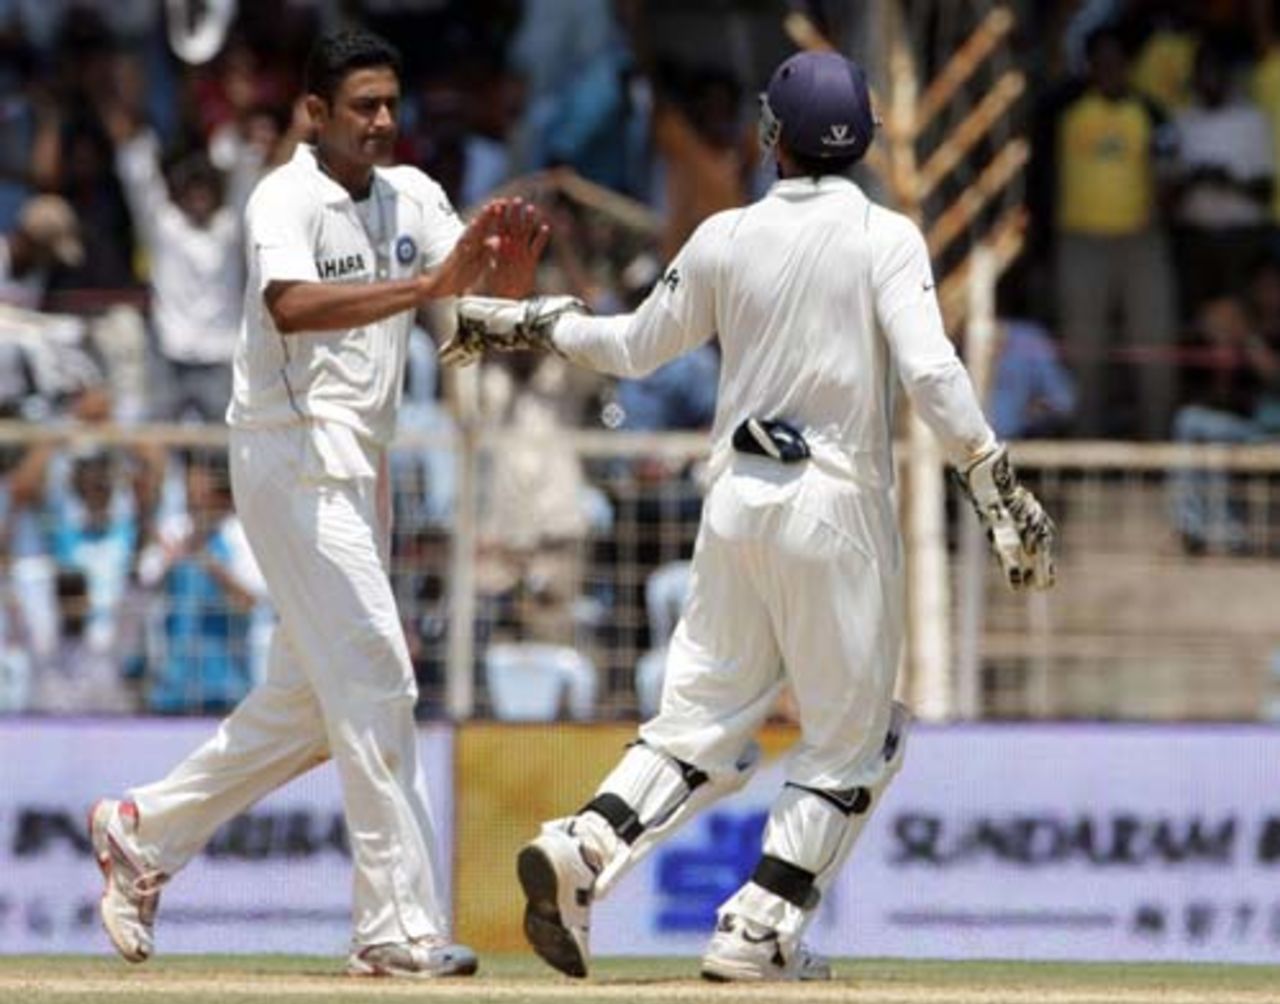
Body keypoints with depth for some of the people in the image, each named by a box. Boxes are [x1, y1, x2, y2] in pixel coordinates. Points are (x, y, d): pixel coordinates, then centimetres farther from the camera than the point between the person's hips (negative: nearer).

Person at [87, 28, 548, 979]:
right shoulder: (286, 200, -12)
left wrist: (518, 257, -21)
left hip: (359, 464, 9)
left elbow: (497, 294, 2)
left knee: (312, 701, 13)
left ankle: (144, 832, 26)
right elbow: (291, 306, -31)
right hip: (295, 459, -9)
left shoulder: (411, 196, 11)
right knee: (373, 676, -13)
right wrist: (428, 286, -38)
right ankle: (400, 925, -14)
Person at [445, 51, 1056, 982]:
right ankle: (758, 931, -1)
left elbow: (634, 346, 13)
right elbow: (933, 373, -18)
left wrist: (530, 324, 29)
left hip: (738, 499, 4)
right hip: (838, 508, -4)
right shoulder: (885, 239, -7)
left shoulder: (725, 238, 4)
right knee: (851, 733, 8)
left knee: (704, 713, 11)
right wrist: (1001, 492, -16)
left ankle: (582, 850, -11)